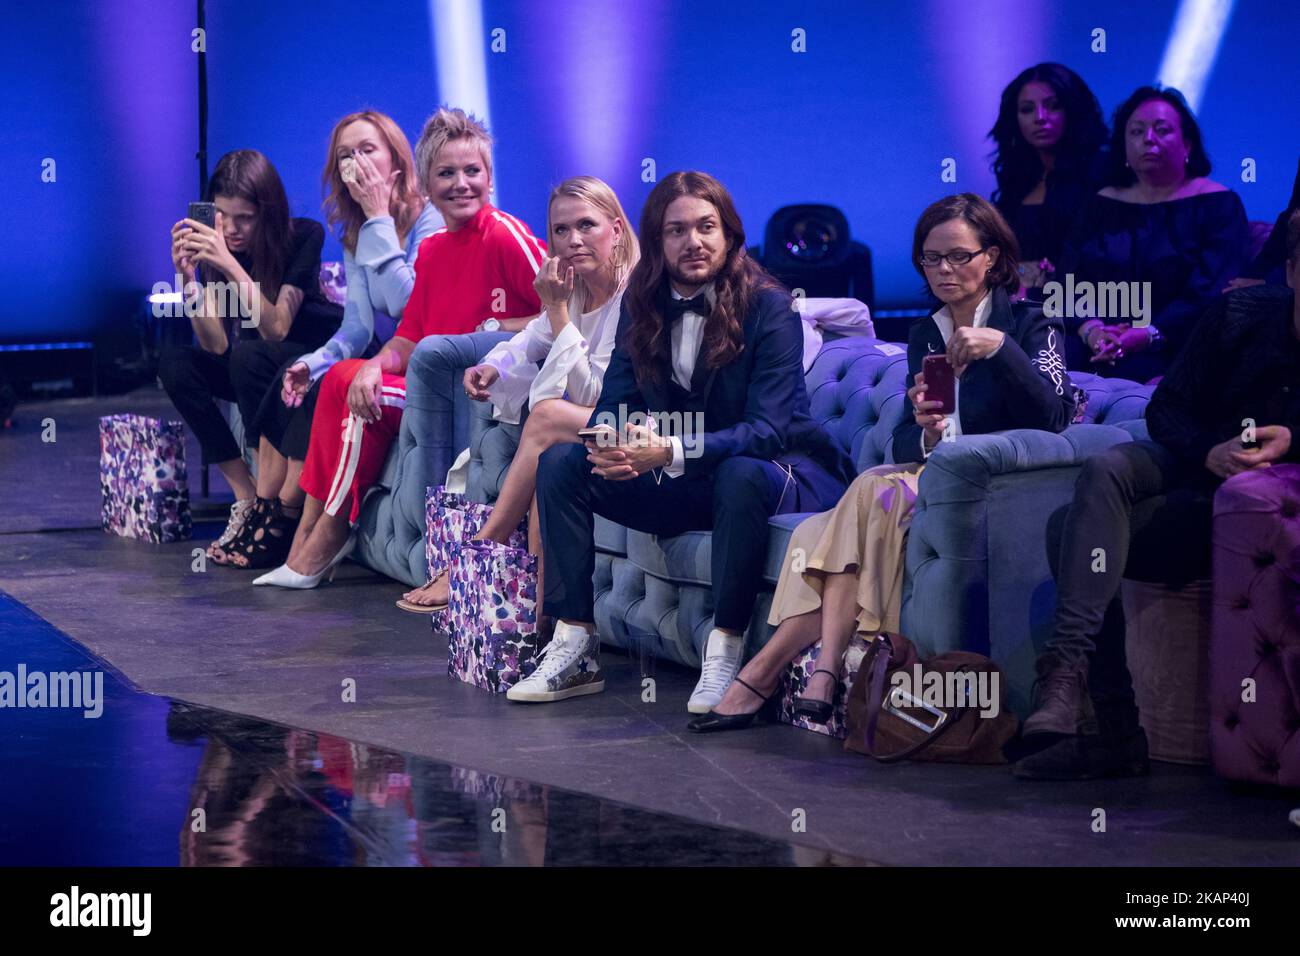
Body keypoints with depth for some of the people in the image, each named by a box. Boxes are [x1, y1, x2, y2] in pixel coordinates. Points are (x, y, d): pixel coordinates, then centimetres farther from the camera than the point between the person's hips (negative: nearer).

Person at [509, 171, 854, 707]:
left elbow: (766, 429, -23)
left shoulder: (769, 306, -15)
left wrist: (670, 452, -37)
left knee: (742, 476, -40)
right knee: (559, 463, -10)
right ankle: (574, 647, -15)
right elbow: (615, 402, 1)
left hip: (773, 468, -6)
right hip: (681, 483, 6)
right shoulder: (642, 305, 2)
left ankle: (725, 652, -31)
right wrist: (608, 441, -27)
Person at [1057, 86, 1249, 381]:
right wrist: (1090, 329, -14)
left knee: (1131, 371, -37)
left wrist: (1146, 336, -21)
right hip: (1095, 346, 4)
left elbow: (1211, 294, -7)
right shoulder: (1101, 206, 20)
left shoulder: (1218, 204, 6)